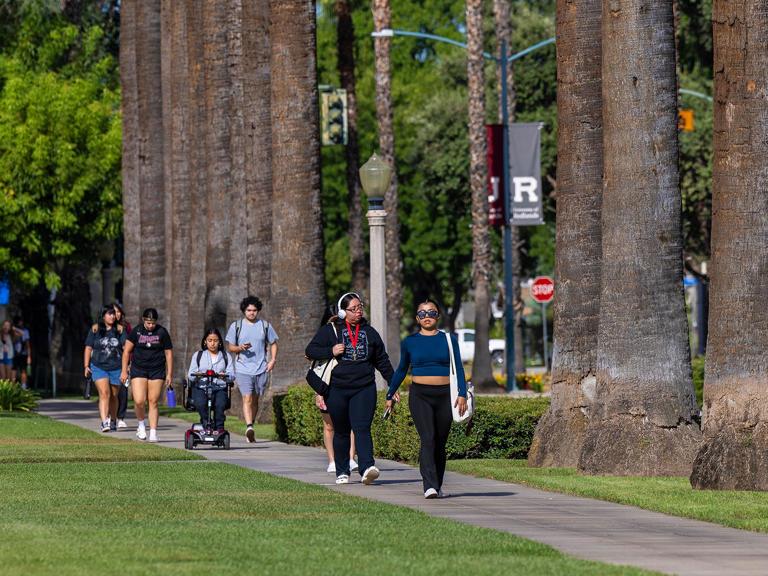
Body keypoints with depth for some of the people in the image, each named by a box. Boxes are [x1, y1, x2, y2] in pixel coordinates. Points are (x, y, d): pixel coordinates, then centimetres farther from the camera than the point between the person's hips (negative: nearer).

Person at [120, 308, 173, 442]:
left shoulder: (162, 332, 1)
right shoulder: (136, 331, 0)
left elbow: (168, 353, 6)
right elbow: (127, 351, 5)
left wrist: (169, 374, 3)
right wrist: (124, 371, 2)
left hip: (157, 371, 0)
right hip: (138, 370, 0)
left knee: (153, 402, -2)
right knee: (139, 401, -12)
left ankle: (153, 433, 2)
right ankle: (141, 425, 13)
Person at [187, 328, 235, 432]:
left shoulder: (226, 357, 20)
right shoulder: (198, 355, 20)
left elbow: (232, 375, 7)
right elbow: (190, 374, 11)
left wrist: (224, 376, -17)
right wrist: (196, 375, -14)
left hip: (219, 387, 0)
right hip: (201, 387, 0)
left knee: (220, 404, -33)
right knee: (201, 403, -34)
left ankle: (219, 427, -21)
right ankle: (206, 425, -21)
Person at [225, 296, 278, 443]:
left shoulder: (265, 326, 8)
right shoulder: (236, 326, 5)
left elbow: (273, 344, 17)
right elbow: (230, 347, 8)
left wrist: (272, 360, 1)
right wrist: (240, 348, -14)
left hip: (261, 369, 2)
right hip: (243, 369, -2)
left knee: (255, 400, 9)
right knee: (247, 398, -17)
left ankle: (250, 428, 19)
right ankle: (249, 427, -29)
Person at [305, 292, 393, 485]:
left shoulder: (369, 332, 12)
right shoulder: (331, 330, 3)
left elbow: (382, 361, 19)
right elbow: (311, 350, 2)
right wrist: (331, 351, -14)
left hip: (364, 389, 0)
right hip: (337, 390, 0)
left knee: (362, 428, -15)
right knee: (341, 432, 7)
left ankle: (367, 468, -28)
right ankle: (342, 472, 16)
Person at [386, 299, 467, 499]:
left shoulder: (448, 340, 7)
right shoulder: (409, 342, 8)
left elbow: (458, 369, 5)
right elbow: (401, 370, 19)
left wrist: (462, 394, -6)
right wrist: (390, 395, 21)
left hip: (444, 395, 1)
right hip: (420, 395, -1)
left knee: (440, 443, 6)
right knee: (427, 439, -16)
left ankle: (437, 486, 19)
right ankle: (429, 487, -24)